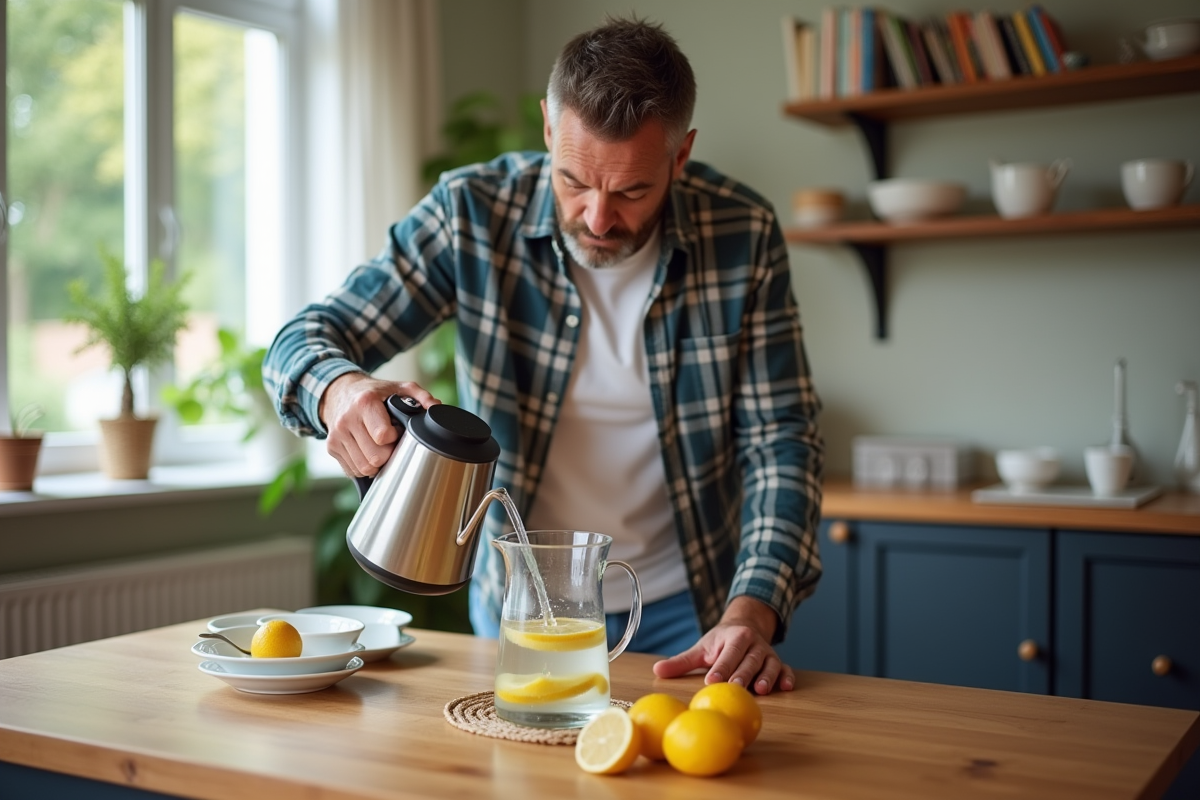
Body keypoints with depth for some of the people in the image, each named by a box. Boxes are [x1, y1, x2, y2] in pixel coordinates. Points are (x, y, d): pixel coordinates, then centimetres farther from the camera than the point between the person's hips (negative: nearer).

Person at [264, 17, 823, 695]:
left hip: (682, 610, -1)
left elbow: (780, 436, -10)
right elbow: (304, 342, -8)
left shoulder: (743, 235, -11)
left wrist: (751, 613, -24)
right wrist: (341, 390, -33)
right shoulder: (471, 213, -13)